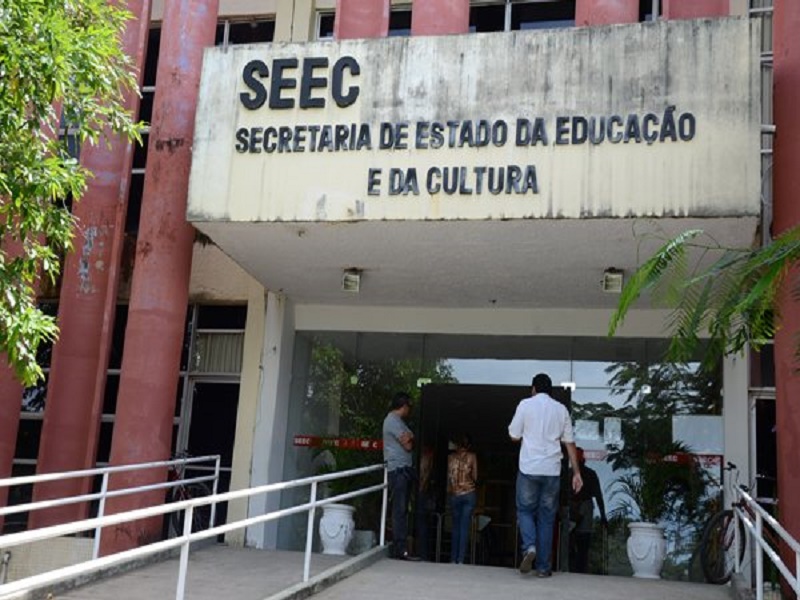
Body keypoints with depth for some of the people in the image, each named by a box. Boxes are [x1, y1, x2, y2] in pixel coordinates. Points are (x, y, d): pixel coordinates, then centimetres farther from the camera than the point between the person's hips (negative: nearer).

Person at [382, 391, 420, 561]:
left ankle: (398, 547, 10)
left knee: (402, 509, 8)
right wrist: (410, 439, 4)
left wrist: (408, 438, 2)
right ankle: (400, 549, -12)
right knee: (400, 510, -11)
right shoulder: (393, 420, -11)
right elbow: (408, 445, -15)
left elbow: (408, 441, 20)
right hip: (398, 469, -10)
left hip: (404, 469, 10)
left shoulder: (396, 420, 21)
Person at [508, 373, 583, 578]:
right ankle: (543, 567, 8)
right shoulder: (561, 409, 9)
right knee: (547, 517, 8)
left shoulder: (526, 404, 1)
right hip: (552, 470, 2)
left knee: (525, 510, 11)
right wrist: (576, 472, 10)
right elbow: (569, 442, 8)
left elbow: (514, 436, 3)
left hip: (529, 469, -2)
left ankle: (529, 547, -15)